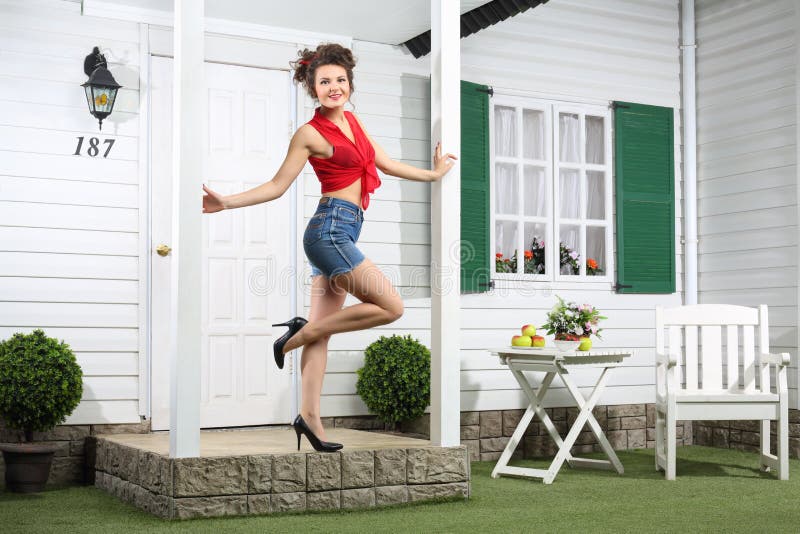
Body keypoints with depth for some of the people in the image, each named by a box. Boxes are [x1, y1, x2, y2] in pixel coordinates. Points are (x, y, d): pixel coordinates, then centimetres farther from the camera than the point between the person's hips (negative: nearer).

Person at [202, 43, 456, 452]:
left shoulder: (352, 121, 17)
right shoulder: (310, 133, -5)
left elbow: (386, 163, 28)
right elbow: (278, 185, -3)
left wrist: (433, 174, 35)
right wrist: (225, 202, -13)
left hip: (340, 234, 8)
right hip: (331, 229, -8)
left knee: (321, 329, 5)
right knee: (391, 307, -10)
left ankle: (309, 417, 7)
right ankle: (300, 332, -2)